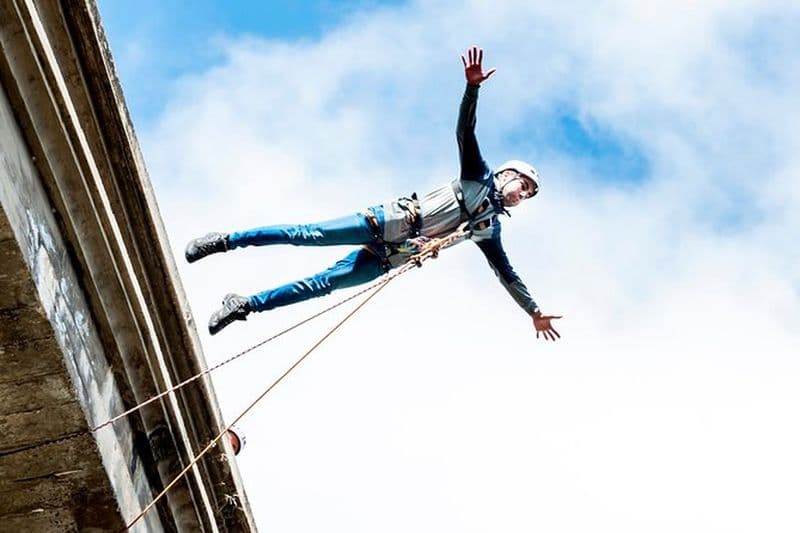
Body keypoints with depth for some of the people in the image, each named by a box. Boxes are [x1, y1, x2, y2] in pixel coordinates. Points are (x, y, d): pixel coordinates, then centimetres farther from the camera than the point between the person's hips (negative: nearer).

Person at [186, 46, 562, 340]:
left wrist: (534, 312, 24)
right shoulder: (480, 176, 7)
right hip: (389, 222, -5)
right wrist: (473, 86, -22)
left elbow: (507, 275, 25)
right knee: (308, 235, -14)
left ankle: (246, 305, -1)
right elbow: (464, 131, -5)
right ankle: (226, 241, -7)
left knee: (326, 283, -4)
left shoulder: (489, 229, 20)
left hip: (391, 259, 5)